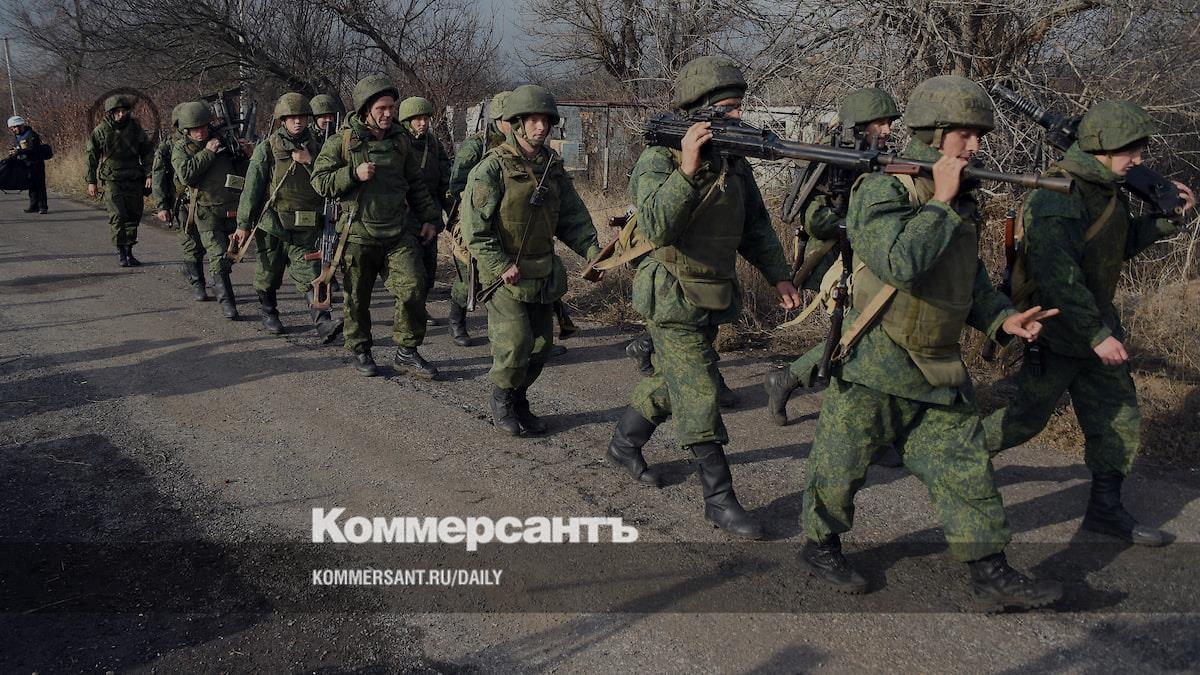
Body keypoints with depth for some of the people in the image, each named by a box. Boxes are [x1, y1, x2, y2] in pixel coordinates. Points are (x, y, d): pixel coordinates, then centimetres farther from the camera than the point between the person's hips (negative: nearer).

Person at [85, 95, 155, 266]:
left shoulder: (135, 128, 2)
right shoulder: (101, 131, -4)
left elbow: (147, 151, 9)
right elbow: (91, 156, 2)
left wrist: (149, 175, 0)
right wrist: (91, 182, 1)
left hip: (134, 180, 3)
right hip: (112, 180, -3)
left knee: (134, 216, 6)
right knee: (117, 216, -13)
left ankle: (129, 251, 18)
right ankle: (121, 252, -5)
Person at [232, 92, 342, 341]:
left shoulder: (315, 148, 8)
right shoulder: (267, 149, -3)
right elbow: (252, 188, -4)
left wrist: (310, 162, -11)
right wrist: (243, 224, -6)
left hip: (305, 228, 1)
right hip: (272, 226, -1)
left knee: (309, 275, -9)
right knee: (268, 275, 12)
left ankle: (323, 323, -17)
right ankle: (269, 314, 33)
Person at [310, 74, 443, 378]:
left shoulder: (400, 140, 10)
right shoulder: (342, 141, -3)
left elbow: (415, 183, 19)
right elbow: (319, 182, -4)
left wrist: (429, 217, 13)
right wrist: (354, 174, -17)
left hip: (399, 231, 3)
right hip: (359, 233, -3)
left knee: (413, 287, -6)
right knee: (357, 297, 6)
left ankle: (407, 352, 7)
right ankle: (360, 351, 25)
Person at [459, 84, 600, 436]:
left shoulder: (553, 166, 7)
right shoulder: (492, 167, -12)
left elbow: (572, 216, 11)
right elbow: (474, 225, -15)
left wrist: (591, 249, -4)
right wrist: (502, 266, -20)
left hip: (543, 272, 6)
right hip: (503, 273, -6)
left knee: (541, 343, 10)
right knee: (515, 342, -12)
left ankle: (519, 400, 28)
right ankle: (502, 401, 12)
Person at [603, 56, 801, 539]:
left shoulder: (735, 163, 6)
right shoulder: (659, 160, -16)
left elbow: (756, 225, 16)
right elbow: (656, 227, -31)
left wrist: (778, 275, 8)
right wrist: (687, 170, -39)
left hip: (714, 298, 8)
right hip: (674, 301, -8)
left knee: (671, 382, 21)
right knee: (700, 399, -5)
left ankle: (624, 445, 42)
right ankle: (719, 499, 4)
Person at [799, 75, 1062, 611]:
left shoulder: (962, 199, 11)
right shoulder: (882, 191, -15)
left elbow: (970, 277, 22)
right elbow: (901, 261, -32)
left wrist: (1002, 318, 5)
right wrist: (940, 202, -22)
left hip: (941, 372, 7)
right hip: (874, 368, -7)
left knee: (967, 471, 7)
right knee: (840, 467, 8)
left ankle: (992, 576, 15)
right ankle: (820, 546, 29)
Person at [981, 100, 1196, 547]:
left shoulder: (1106, 189, 8)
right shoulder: (1059, 195, -22)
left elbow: (1122, 246, 22)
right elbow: (1058, 275, -29)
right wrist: (1097, 335, -28)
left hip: (1096, 322, 9)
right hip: (1057, 330, -9)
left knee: (1119, 421, 11)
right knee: (1027, 418, 3)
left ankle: (1105, 510, 21)